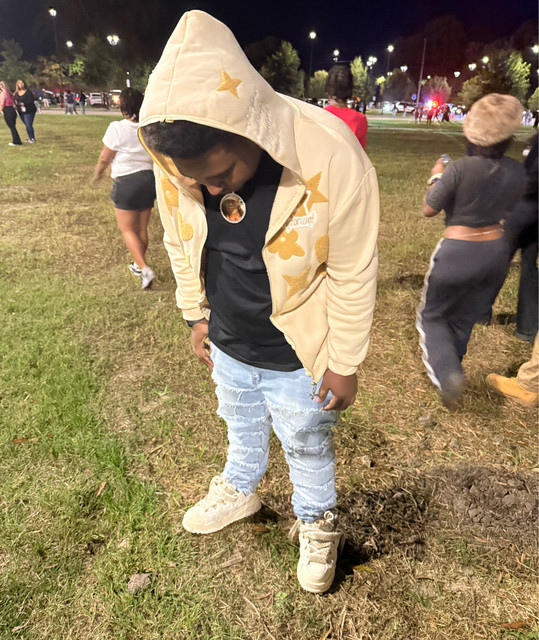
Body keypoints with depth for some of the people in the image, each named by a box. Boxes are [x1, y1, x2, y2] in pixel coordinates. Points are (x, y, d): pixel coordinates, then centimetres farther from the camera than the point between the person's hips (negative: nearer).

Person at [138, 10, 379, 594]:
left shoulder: (332, 158, -30)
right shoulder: (172, 158, -17)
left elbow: (353, 276, -19)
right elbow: (182, 245, 1)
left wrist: (344, 364, -10)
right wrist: (197, 315, 9)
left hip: (297, 355, -3)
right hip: (227, 346, 4)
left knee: (307, 446, 21)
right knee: (242, 427, 30)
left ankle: (316, 521, 51)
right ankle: (239, 490, 60)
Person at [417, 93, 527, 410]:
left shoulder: (461, 168, -19)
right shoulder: (517, 171, -3)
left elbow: (429, 209, -9)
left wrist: (437, 177, 7)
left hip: (458, 251, -5)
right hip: (497, 250, 5)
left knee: (432, 315, 12)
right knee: (464, 319, 21)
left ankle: (447, 373, -9)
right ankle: (449, 371, 35)